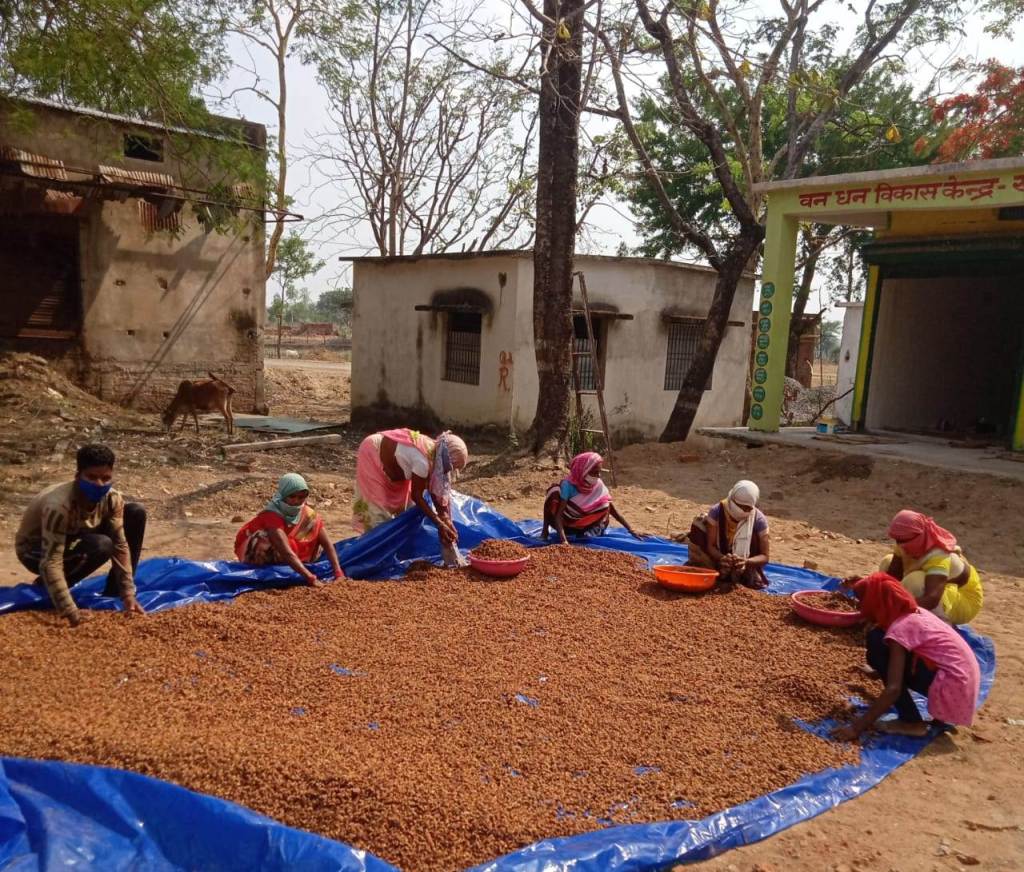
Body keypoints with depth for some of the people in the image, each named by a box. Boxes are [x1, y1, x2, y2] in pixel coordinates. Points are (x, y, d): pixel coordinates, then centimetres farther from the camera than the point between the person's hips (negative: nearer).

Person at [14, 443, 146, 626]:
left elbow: (120, 545, -15)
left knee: (136, 513, -10)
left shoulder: (111, 499, -19)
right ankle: (44, 587, -7)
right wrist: (70, 612, -44)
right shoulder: (59, 506, -38)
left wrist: (128, 594, -21)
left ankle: (114, 593, -1)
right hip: (35, 550, -6)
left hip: (73, 539, 7)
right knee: (101, 546, -35)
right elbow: (51, 562, -40)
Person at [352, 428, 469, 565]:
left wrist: (446, 519, -13)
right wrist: (440, 524, -24)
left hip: (386, 453, 8)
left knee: (403, 501, 8)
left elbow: (434, 490, -7)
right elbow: (416, 496, -26)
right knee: (377, 506, -5)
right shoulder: (422, 461, -37)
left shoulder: (435, 453, -13)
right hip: (372, 454, -8)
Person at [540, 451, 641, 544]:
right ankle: (545, 530, -14)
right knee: (555, 490, -30)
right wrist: (563, 540, -46)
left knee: (605, 504, -21)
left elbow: (613, 510, -8)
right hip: (564, 523, -3)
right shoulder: (568, 484, -26)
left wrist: (630, 530, -16)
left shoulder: (598, 485, -14)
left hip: (581, 527, 3)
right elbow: (558, 514, -32)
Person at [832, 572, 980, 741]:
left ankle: (912, 722, -7)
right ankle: (941, 712, 13)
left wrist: (858, 727, -21)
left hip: (951, 686, -9)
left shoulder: (900, 628, -16)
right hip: (963, 681, 9)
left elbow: (893, 689, -23)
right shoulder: (914, 613, 9)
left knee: (877, 643, -11)